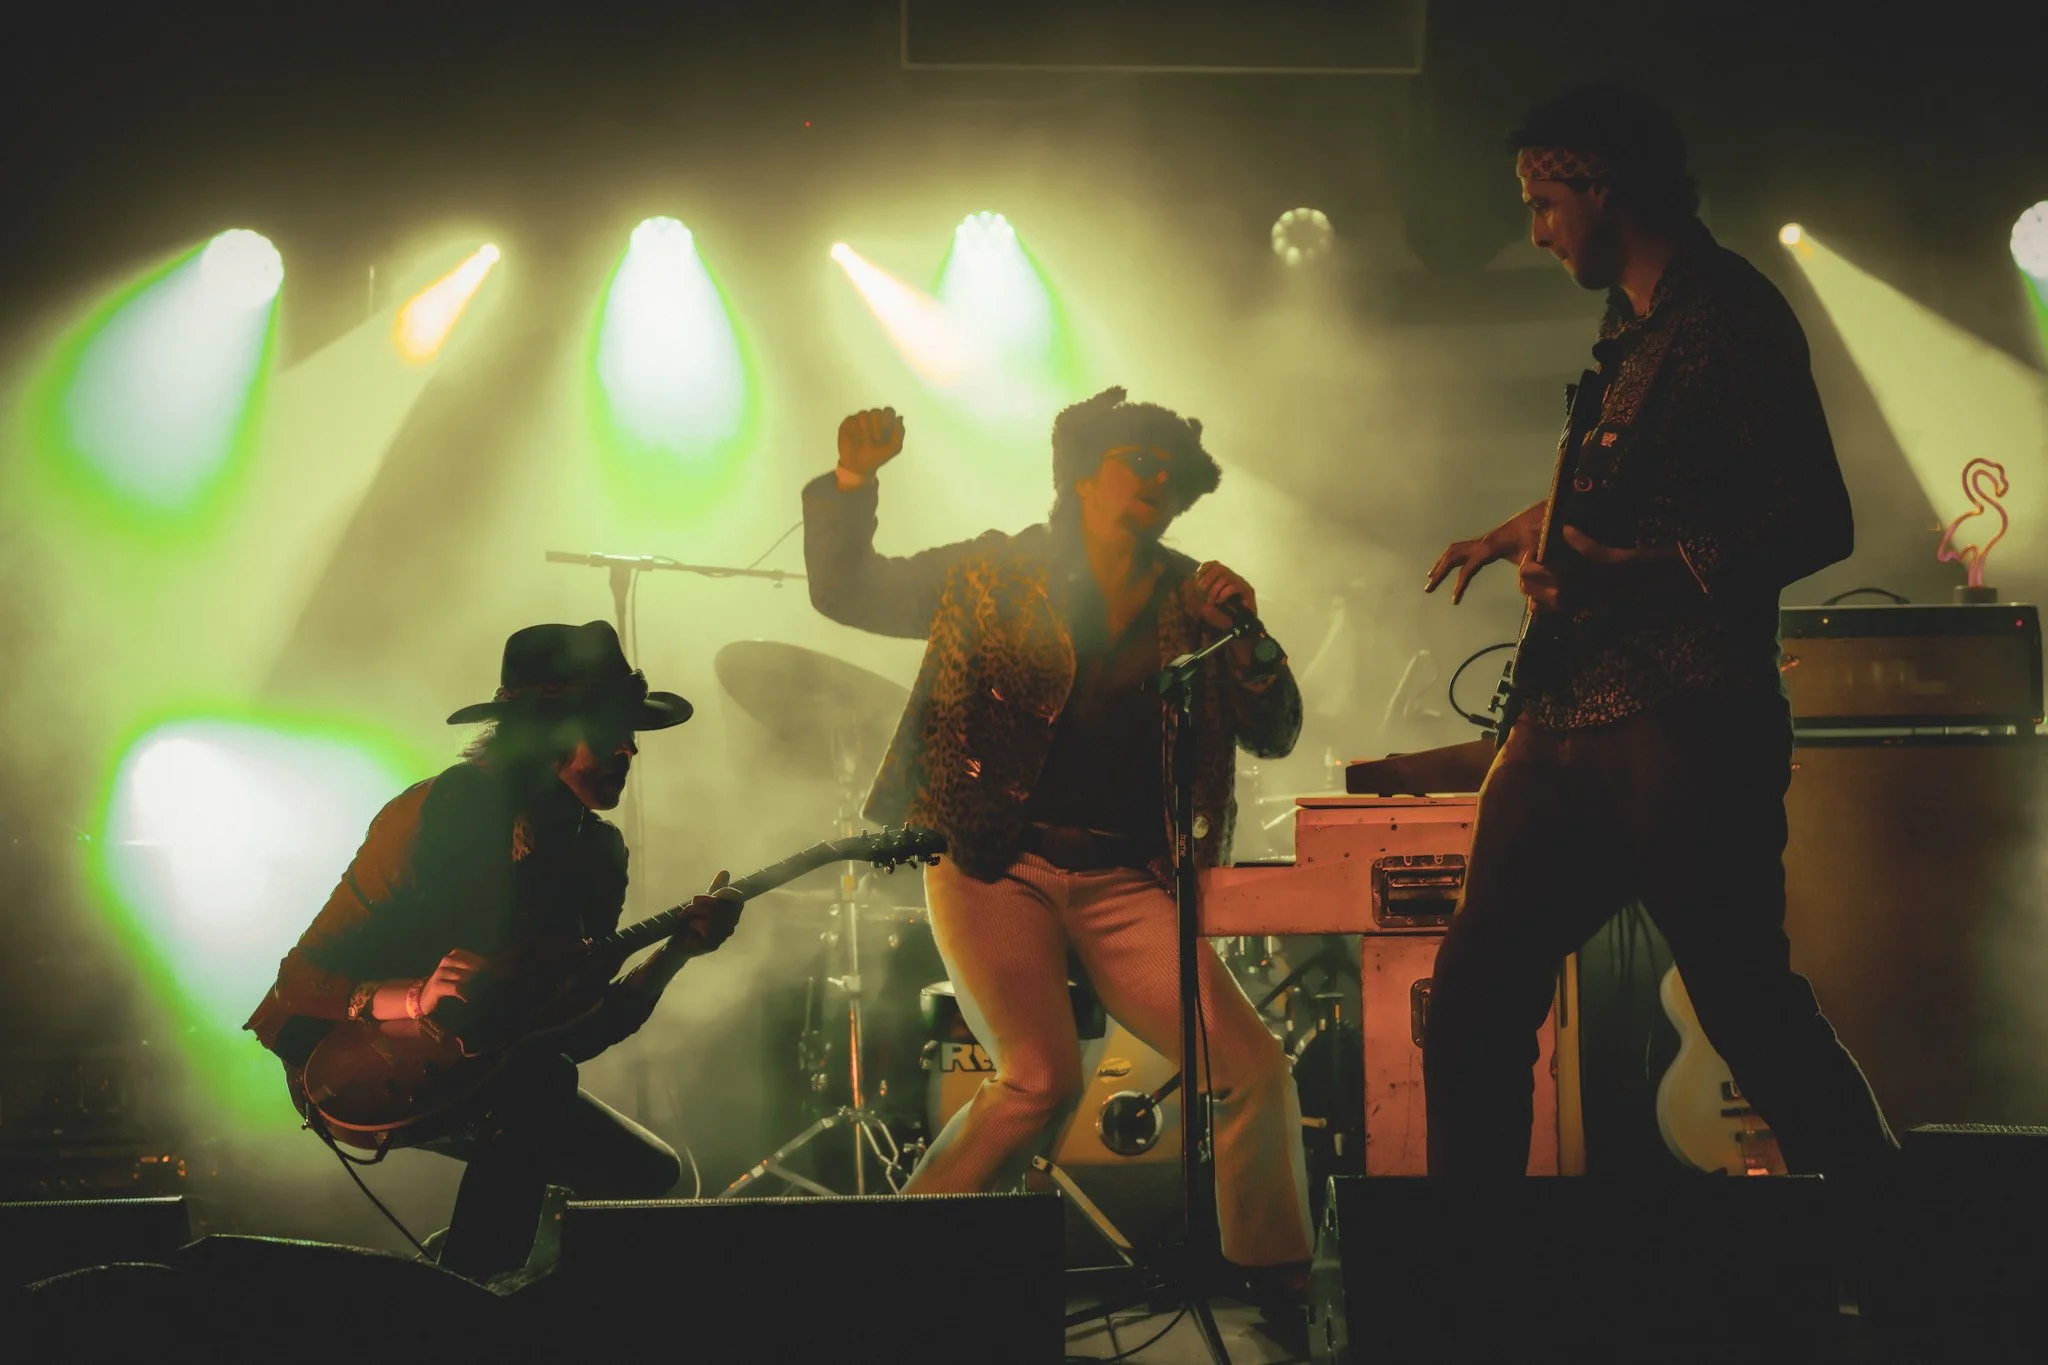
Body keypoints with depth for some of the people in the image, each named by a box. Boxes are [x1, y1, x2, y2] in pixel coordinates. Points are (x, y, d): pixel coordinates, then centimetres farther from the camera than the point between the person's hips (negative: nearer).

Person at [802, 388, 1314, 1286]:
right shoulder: (996, 575, 6)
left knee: (1254, 1070, -8)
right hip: (996, 866, -3)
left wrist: (1243, 638, -10)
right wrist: (852, 483, -11)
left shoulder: (1190, 603, 11)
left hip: (1124, 884, 3)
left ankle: (1276, 1281, 11)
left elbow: (1275, 734, 8)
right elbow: (846, 592, 6)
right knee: (1041, 1079, -19)